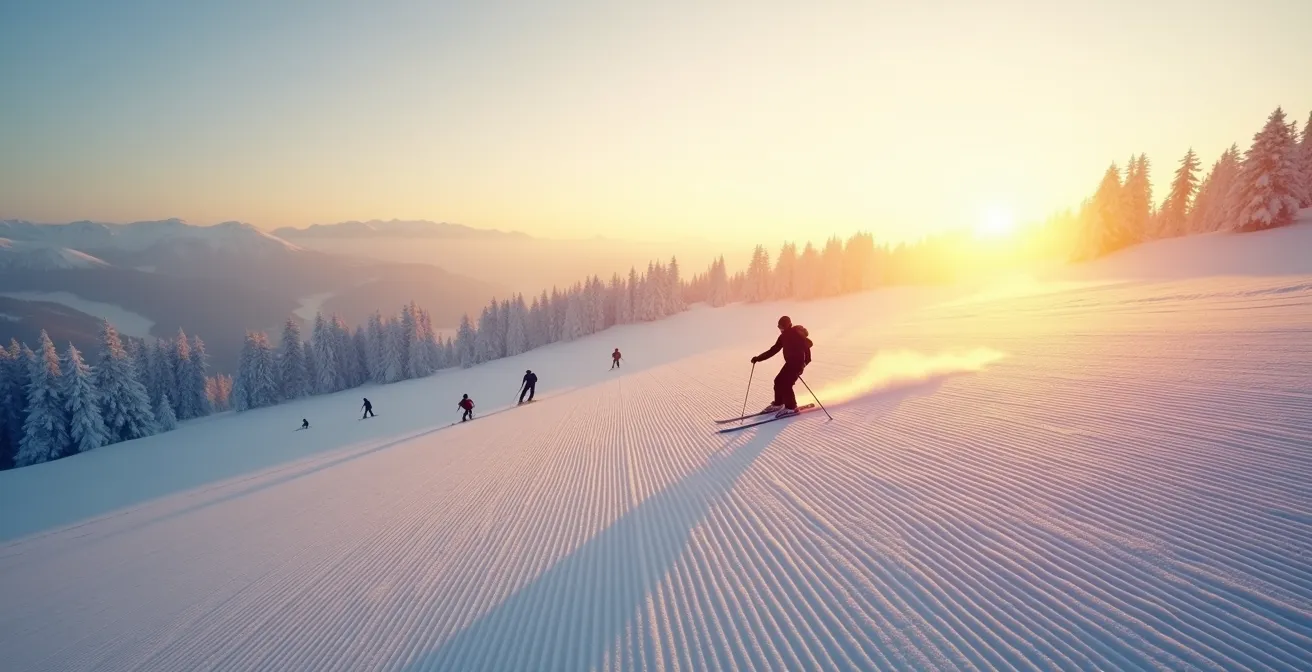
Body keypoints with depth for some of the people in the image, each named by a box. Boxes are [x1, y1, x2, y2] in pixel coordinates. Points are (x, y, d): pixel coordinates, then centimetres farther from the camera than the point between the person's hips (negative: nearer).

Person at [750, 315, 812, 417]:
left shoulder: (797, 334, -16)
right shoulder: (783, 336, 8)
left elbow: (807, 344, -26)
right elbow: (774, 350, 11)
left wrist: (805, 362, -36)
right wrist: (759, 358, 6)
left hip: (797, 363, -8)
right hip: (790, 363, 8)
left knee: (785, 384, -13)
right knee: (778, 381, 8)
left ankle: (791, 407, -2)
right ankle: (778, 404, 23)